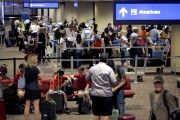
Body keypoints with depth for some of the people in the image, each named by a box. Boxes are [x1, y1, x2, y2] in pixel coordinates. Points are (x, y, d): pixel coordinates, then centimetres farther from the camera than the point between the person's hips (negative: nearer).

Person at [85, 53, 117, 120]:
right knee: (106, 114, 1)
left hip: (95, 94, 4)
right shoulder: (109, 69, -11)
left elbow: (86, 79, 13)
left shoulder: (92, 68, 0)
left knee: (96, 114, 11)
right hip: (106, 94, -4)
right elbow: (114, 82, -13)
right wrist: (108, 83, 7)